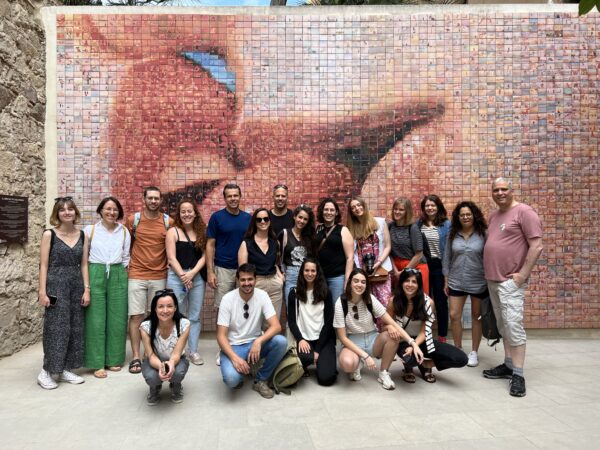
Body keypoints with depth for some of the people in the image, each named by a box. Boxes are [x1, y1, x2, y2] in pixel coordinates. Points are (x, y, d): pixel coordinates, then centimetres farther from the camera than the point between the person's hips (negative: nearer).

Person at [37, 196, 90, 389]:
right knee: (56, 328, -3)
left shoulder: (82, 236, 7)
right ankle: (46, 372, 10)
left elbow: (84, 265, 7)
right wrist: (42, 292, -11)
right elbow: (44, 265, -6)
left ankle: (65, 369, 19)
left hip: (76, 286, 5)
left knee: (75, 329, 7)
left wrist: (86, 289, 2)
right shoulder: (49, 235, -4)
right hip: (56, 286, -4)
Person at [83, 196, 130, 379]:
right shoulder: (90, 230, 2)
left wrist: (123, 275, 9)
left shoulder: (124, 232, 8)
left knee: (117, 319, 5)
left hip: (118, 276, 2)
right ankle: (97, 363, 8)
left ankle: (114, 359, 18)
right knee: (96, 320, -1)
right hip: (95, 275, -2)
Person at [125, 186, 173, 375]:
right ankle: (136, 357, 7)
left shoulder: (168, 222, 2)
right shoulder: (133, 219, 0)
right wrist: (127, 262, 6)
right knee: (136, 316, -1)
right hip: (137, 275, -1)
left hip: (159, 276, 1)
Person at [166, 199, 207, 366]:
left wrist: (192, 273, -11)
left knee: (195, 316, 7)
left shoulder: (201, 232, 9)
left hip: (197, 276, 3)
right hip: (176, 276, -3)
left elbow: (204, 256, 3)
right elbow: (171, 258, -5)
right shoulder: (173, 231, 0)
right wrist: (183, 276, -12)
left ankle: (193, 350, 17)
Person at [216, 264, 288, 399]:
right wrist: (234, 357, -29)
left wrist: (258, 341, -34)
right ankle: (237, 377, 8)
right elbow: (221, 335, -14)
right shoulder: (228, 299, -13)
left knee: (281, 342, -26)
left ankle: (261, 380, -4)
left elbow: (276, 326, -16)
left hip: (255, 343, 3)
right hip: (233, 347, -2)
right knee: (231, 378, -32)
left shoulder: (262, 295, -9)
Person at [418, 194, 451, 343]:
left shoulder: (446, 224, -4)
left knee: (441, 301, 8)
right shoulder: (418, 224, 5)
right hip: (422, 266, 3)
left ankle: (442, 336, 20)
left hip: (440, 266, -3)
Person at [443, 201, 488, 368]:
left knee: (476, 316, 10)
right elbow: (447, 258, 6)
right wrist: (446, 280, 5)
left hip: (479, 283, -2)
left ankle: (474, 352, 23)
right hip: (456, 282, 2)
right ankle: (457, 349, 20)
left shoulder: (483, 234, -6)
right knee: (454, 315, 2)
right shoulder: (453, 235, 2)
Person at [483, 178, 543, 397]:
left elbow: (536, 246, -14)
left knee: (513, 325, -8)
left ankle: (518, 375, 0)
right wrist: (489, 272, 13)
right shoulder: (493, 215, 15)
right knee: (503, 326, 13)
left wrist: (523, 274, -16)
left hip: (510, 281, -8)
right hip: (492, 280, 8)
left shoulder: (524, 212, -9)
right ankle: (508, 365, 23)